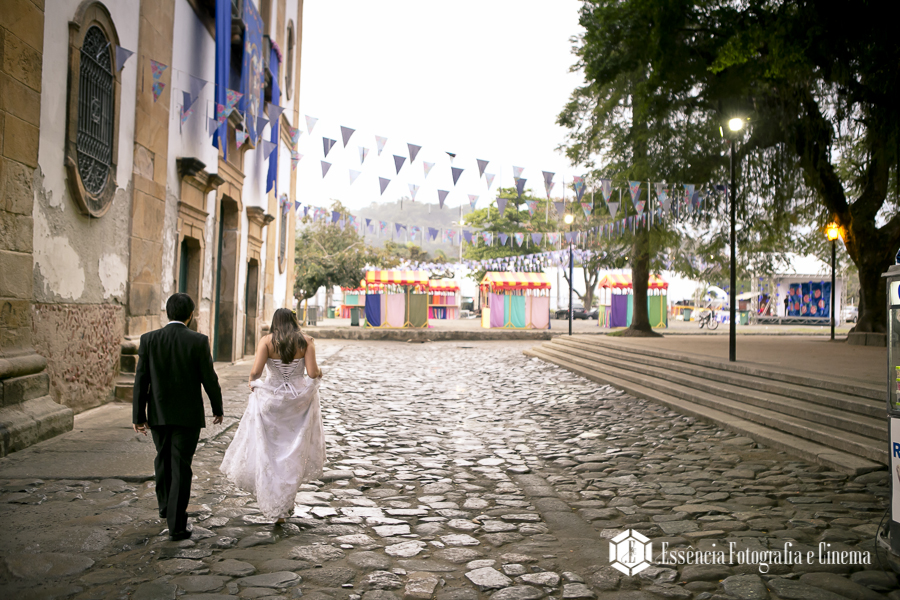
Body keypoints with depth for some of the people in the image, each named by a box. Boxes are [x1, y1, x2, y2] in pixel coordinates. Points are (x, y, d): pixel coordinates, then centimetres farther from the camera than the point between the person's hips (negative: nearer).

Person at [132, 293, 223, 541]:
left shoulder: (149, 339, -4)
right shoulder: (198, 341, -11)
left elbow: (141, 380, -3)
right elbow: (209, 379, -8)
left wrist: (139, 415, 4)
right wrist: (217, 409, 6)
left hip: (158, 414, 3)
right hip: (188, 415, -3)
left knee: (163, 458, 24)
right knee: (181, 467, 2)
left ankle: (165, 505, 43)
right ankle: (176, 525, 2)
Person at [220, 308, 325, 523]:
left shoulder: (267, 341, -7)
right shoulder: (306, 341, -4)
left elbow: (255, 371, -17)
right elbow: (313, 373, -13)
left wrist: (252, 382, 5)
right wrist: (319, 373, 10)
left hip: (270, 400, -1)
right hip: (298, 401, 1)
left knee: (266, 453, 11)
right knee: (293, 453, 15)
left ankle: (274, 507, 12)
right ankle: (285, 505, 20)